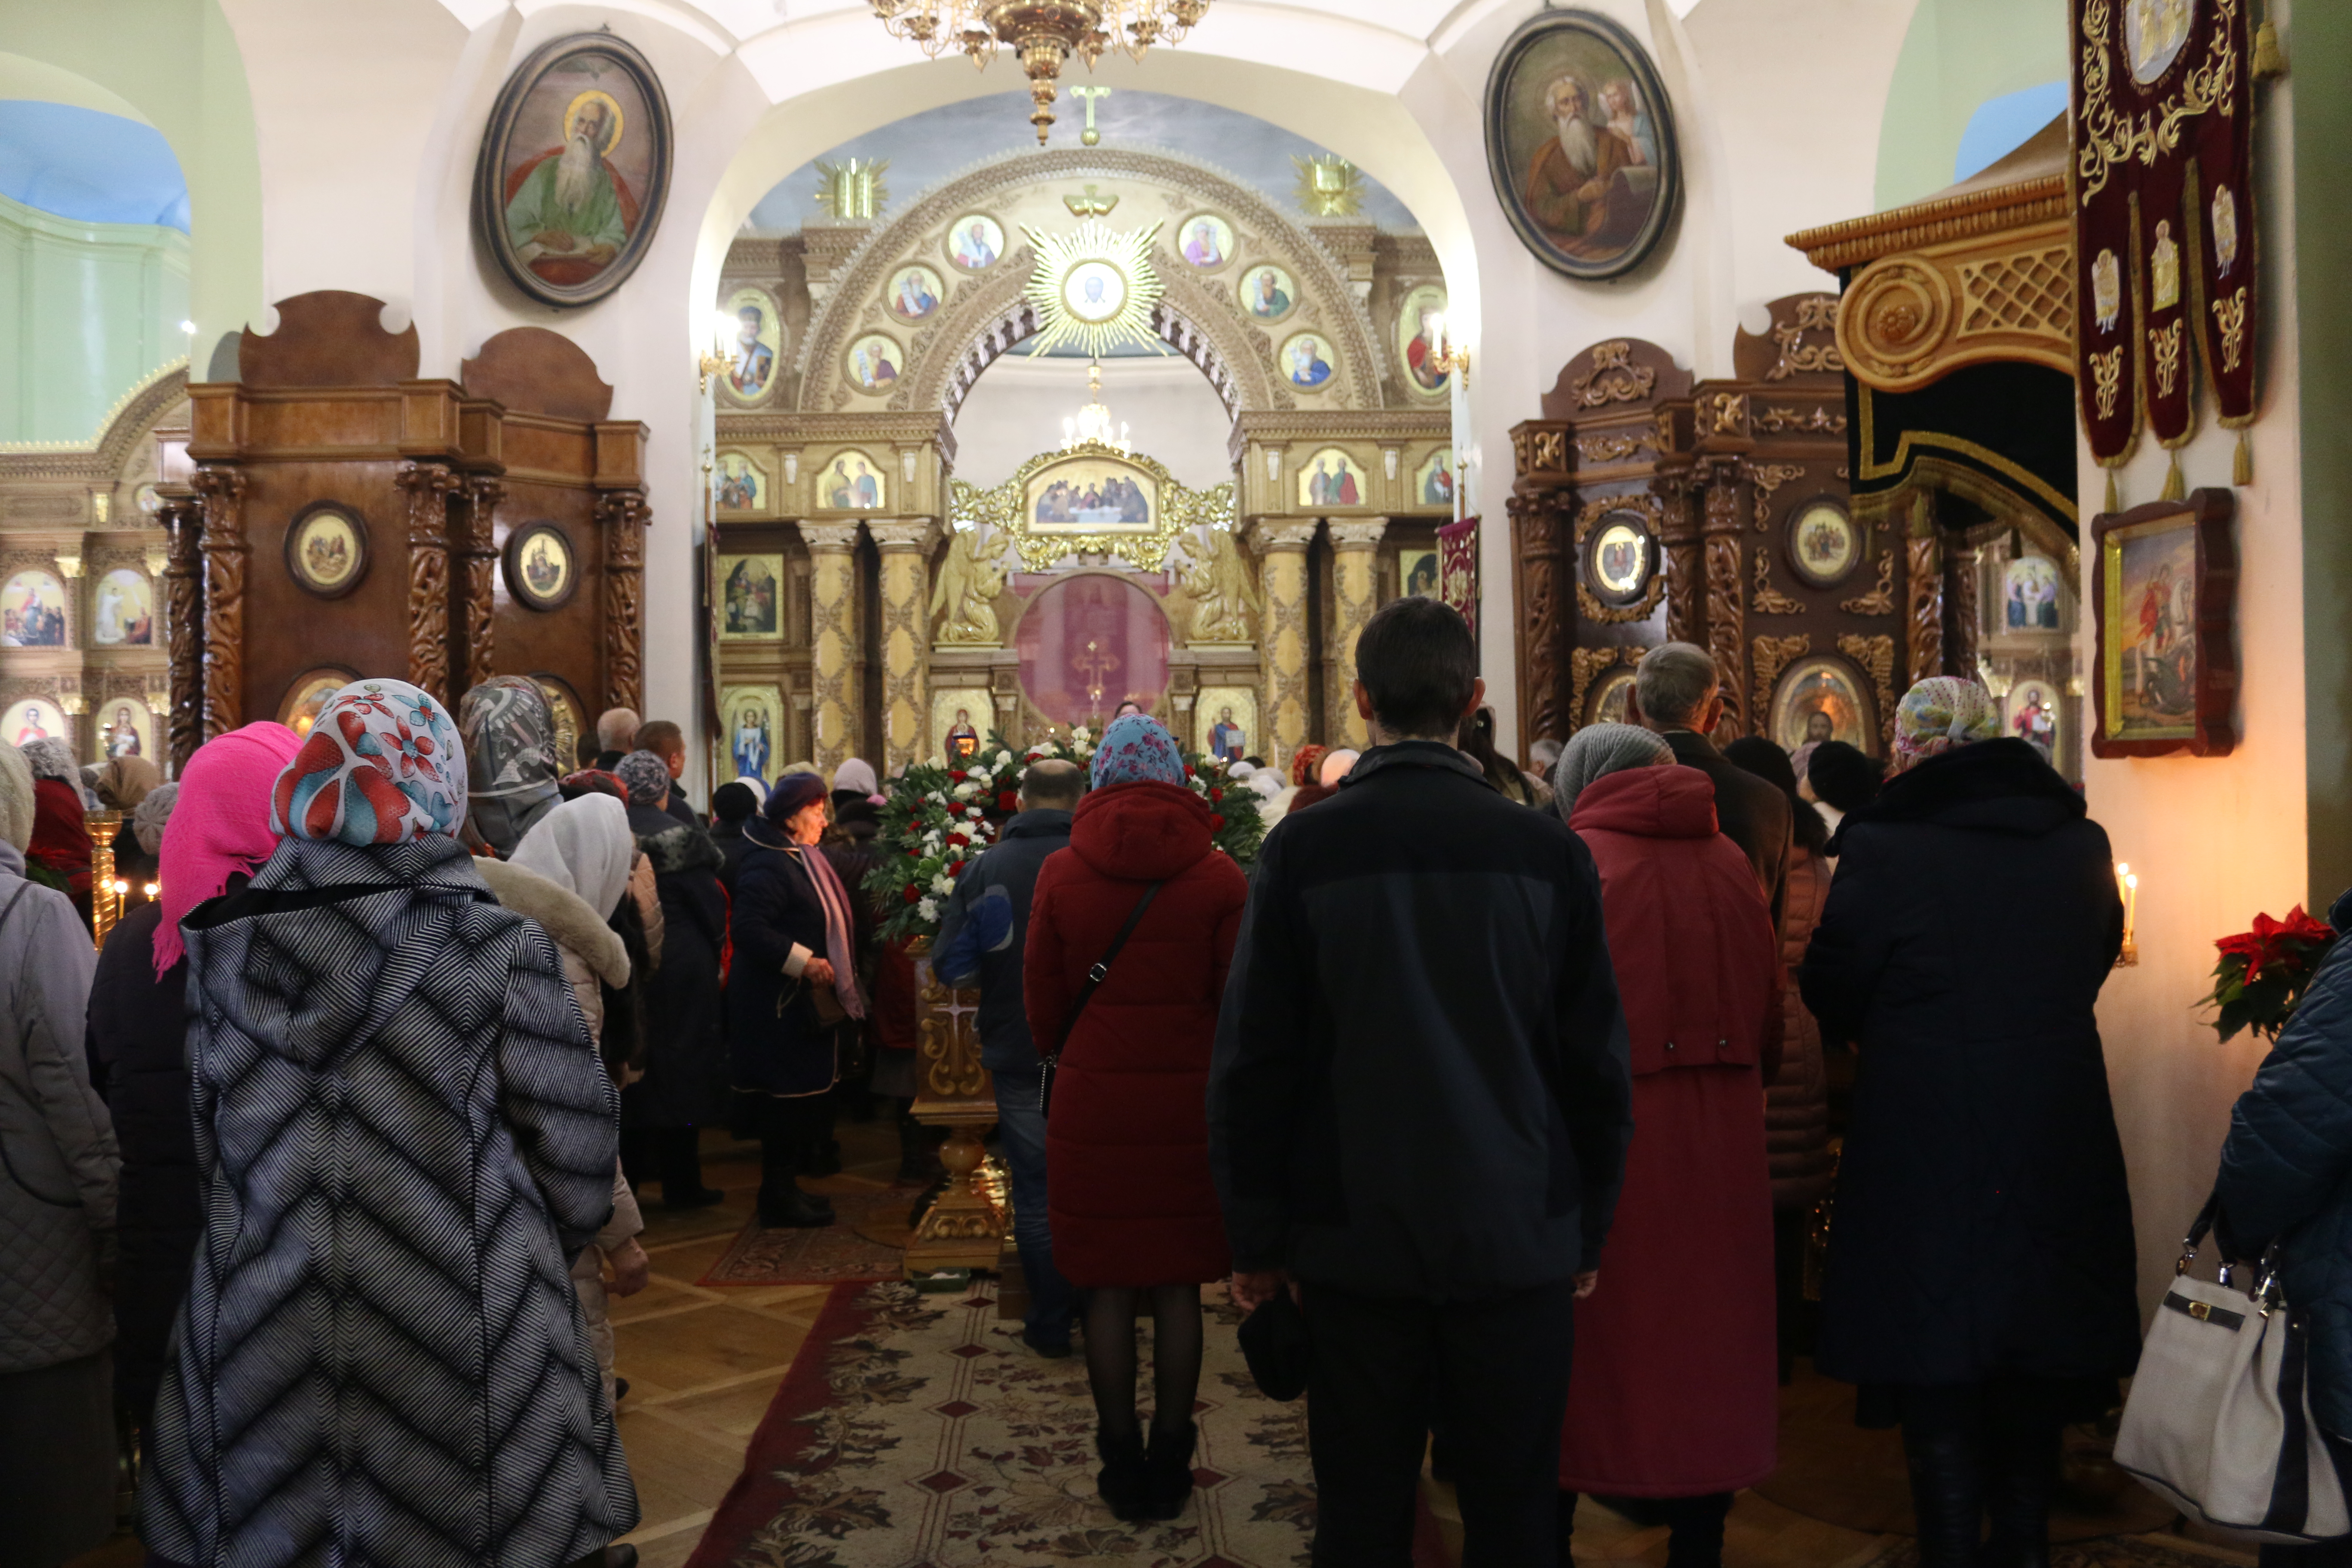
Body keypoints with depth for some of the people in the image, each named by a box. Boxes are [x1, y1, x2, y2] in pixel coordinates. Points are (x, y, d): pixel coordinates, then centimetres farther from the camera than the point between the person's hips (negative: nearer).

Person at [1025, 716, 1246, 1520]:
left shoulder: (1061, 873, -4)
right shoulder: (1218, 877, -6)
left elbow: (1041, 997, 3)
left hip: (1093, 1104, 0)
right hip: (1189, 1102, 0)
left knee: (1109, 1286, 9)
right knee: (1177, 1285, 10)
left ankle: (1122, 1464, 18)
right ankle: (1171, 1465, 19)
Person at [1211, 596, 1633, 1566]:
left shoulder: (1302, 850, -8)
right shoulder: (1549, 851, -5)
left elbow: (1253, 1062, -5)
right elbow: (1597, 1061, 0)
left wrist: (1256, 1239, 5)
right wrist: (1590, 1229, 12)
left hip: (1355, 1240, 0)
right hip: (1519, 1234, 1)